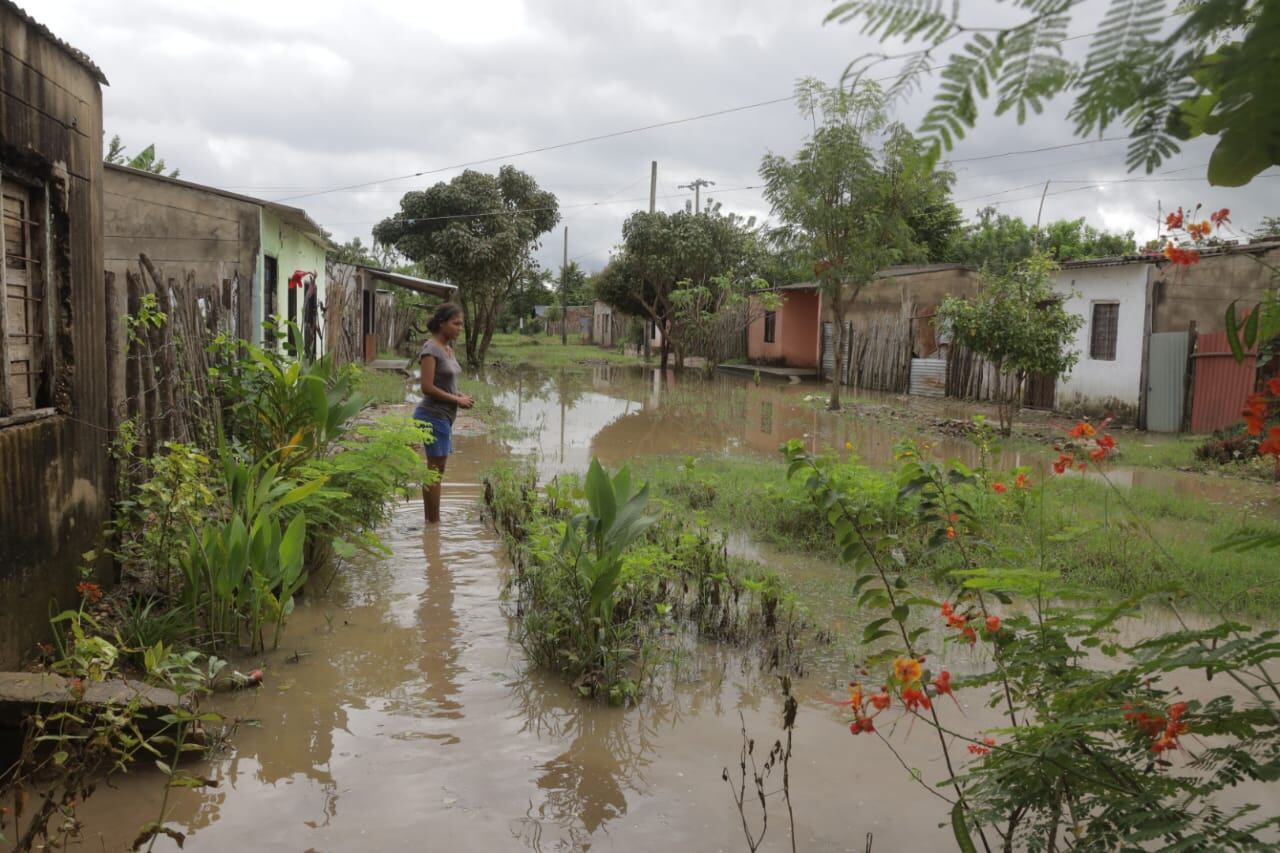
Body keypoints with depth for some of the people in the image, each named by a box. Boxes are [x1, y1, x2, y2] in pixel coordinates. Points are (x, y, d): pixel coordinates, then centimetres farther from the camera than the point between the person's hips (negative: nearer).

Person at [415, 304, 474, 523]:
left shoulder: (447, 348, 14)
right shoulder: (431, 349, -13)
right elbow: (427, 387, -19)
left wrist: (460, 396, 4)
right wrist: (457, 400, -12)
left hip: (443, 417, 9)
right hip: (433, 416, -9)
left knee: (436, 469, 13)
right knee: (436, 469, -4)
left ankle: (430, 521, 20)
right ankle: (434, 522, 3)